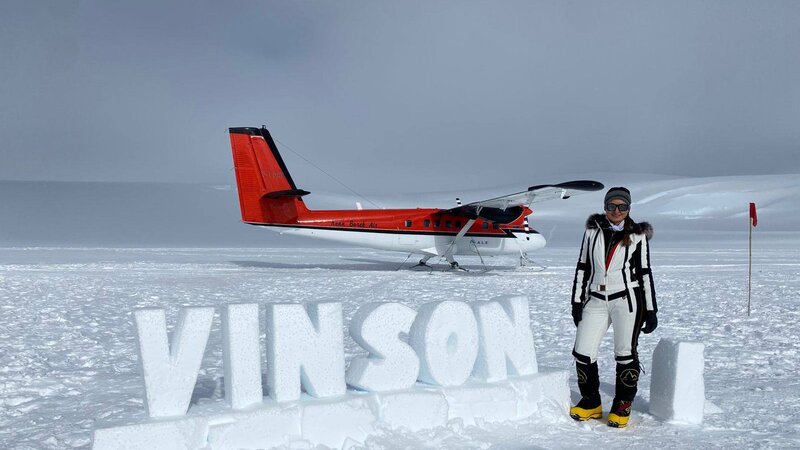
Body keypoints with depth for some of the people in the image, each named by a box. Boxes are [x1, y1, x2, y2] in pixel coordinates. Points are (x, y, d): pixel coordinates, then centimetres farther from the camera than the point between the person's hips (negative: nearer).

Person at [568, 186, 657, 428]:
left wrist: (651, 311, 1)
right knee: (582, 352, -1)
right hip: (596, 300, 3)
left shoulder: (637, 235, 2)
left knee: (625, 353, 0)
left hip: (627, 299, -2)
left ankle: (622, 406, 17)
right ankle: (591, 403, 17)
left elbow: (644, 273, 3)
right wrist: (576, 301, 7)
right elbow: (582, 268, 10)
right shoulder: (593, 231, 7)